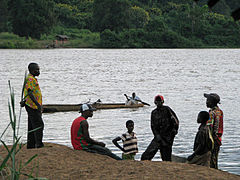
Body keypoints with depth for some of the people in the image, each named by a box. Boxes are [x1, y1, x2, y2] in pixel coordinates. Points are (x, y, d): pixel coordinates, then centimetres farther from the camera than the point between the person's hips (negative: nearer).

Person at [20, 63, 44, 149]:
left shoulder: (33, 79, 19)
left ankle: (30, 145, 13)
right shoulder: (30, 79, -14)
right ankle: (39, 144, -15)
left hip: (34, 106, 10)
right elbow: (30, 92, -23)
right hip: (33, 106, -10)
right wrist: (37, 104, -29)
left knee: (32, 126, 10)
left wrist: (24, 101, 33)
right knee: (39, 125, -13)